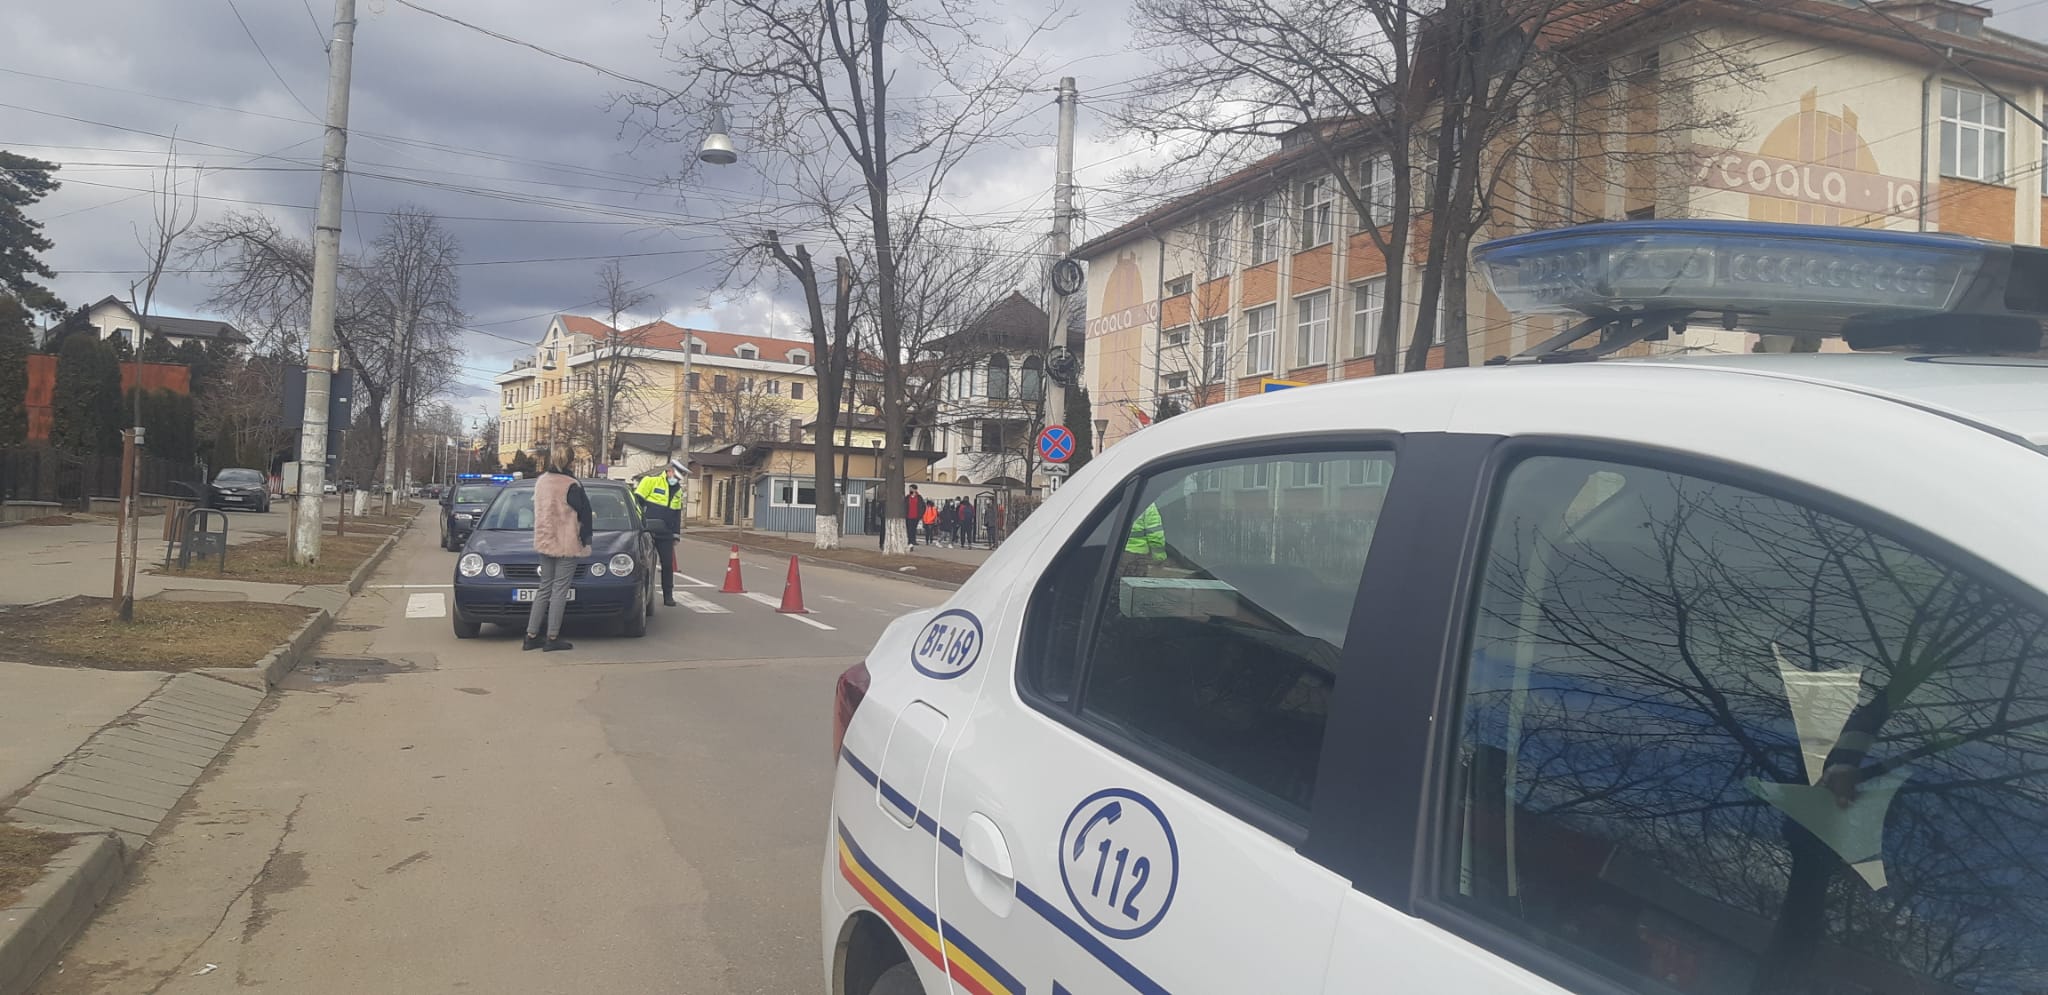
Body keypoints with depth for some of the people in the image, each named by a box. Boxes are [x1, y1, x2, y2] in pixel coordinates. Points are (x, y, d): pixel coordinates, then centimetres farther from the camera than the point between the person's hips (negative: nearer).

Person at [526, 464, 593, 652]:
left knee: (545, 587, 13)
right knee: (560, 590, -2)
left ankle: (531, 636, 12)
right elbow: (584, 514, -11)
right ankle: (552, 638, -1)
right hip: (566, 545, -7)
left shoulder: (540, 481, 7)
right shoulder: (571, 486, -15)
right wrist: (586, 540, 0)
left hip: (544, 543, 7)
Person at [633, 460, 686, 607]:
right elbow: (637, 501, -7)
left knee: (668, 564, 3)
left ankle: (668, 595, 11)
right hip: (648, 532, -5)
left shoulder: (677, 490, 14)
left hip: (666, 534, 5)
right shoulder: (651, 481, -6)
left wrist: (676, 534, 18)